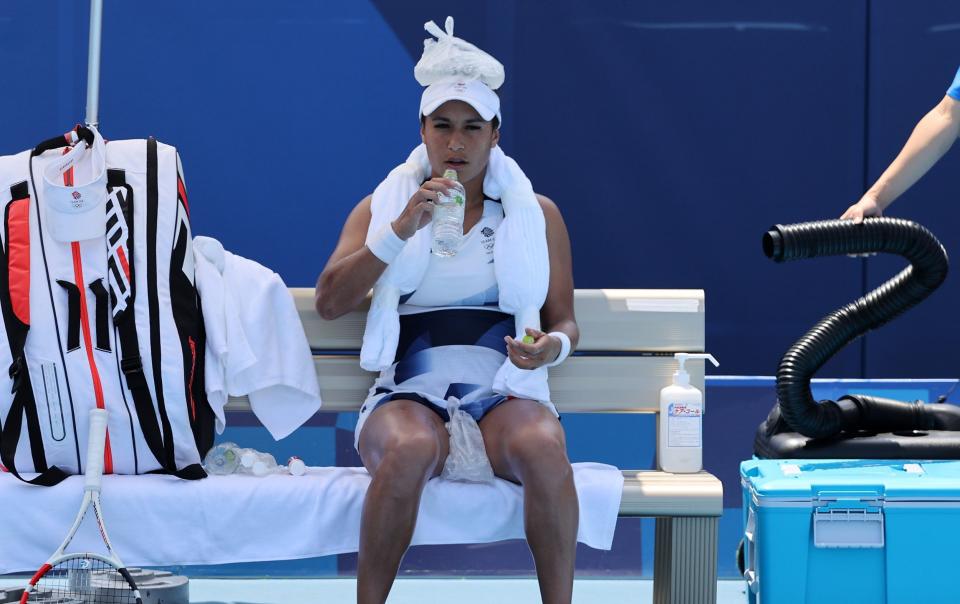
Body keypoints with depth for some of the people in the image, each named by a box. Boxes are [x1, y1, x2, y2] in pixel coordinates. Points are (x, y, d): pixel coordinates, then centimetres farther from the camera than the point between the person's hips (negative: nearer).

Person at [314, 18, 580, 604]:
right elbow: (330, 302, 0)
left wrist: (554, 346, -10)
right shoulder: (381, 207, 13)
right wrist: (402, 230, -12)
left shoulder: (536, 214, 15)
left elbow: (565, 320, 15)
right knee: (409, 451, -38)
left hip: (504, 398, 1)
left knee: (543, 448, -36)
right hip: (410, 398, -1)